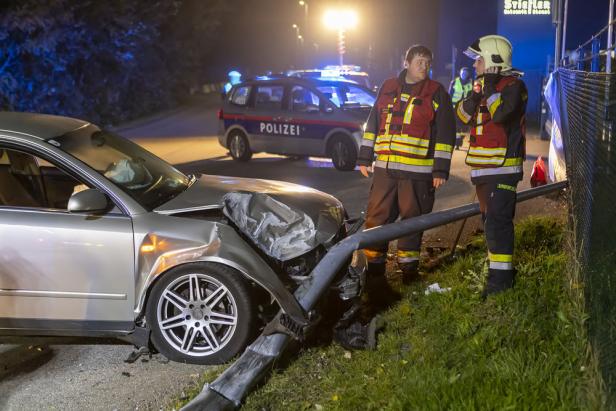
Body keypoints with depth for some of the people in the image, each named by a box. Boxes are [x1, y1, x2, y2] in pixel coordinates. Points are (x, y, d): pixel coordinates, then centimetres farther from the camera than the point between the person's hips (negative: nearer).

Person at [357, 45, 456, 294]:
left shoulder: (437, 93, 3)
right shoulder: (388, 89, 13)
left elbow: (445, 134, -1)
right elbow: (372, 125, 18)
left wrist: (440, 170, -7)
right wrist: (365, 158, 13)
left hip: (417, 172, -3)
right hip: (384, 169, 3)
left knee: (412, 220, 4)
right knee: (376, 218, 3)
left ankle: (408, 268, 18)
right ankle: (374, 269, 13)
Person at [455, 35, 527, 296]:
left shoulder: (512, 85, -11)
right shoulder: (485, 84, 17)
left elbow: (500, 112, -29)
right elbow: (464, 115, 14)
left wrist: (489, 88, -18)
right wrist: (474, 96, -3)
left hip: (503, 165, -10)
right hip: (484, 167, 10)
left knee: (498, 220, -12)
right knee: (490, 218, 17)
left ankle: (500, 277, -10)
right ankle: (499, 265, 30)